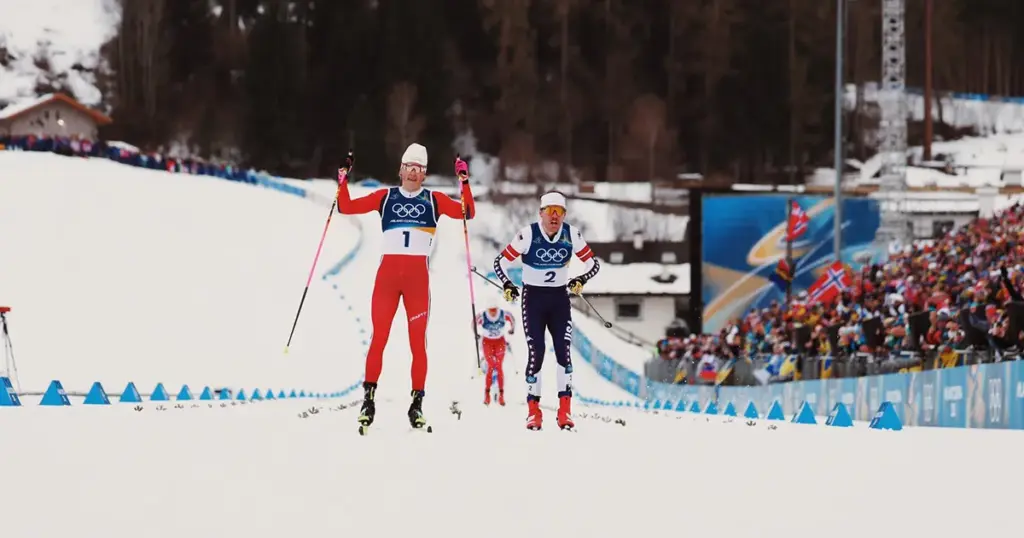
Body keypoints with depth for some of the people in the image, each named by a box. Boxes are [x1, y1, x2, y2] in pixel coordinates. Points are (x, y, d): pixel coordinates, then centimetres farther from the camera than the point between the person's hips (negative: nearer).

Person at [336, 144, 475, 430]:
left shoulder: (434, 200, 11)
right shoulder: (385, 196, 13)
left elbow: (465, 212, 0)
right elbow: (347, 207, 10)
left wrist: (464, 182, -11)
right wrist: (343, 182, -4)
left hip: (418, 275, 0)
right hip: (388, 272, 0)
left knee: (418, 341, -2)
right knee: (379, 337, -5)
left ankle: (417, 402, 1)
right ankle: (369, 396, 0)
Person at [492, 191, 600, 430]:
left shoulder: (572, 234, -6)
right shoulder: (528, 235, -14)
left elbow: (593, 263, 2)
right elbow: (500, 262, -7)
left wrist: (581, 280, -17)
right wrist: (507, 285, -24)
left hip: (559, 298, 2)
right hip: (533, 297, -2)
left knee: (563, 351, -10)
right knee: (536, 353, -10)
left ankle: (565, 411, -9)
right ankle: (533, 411, -1)